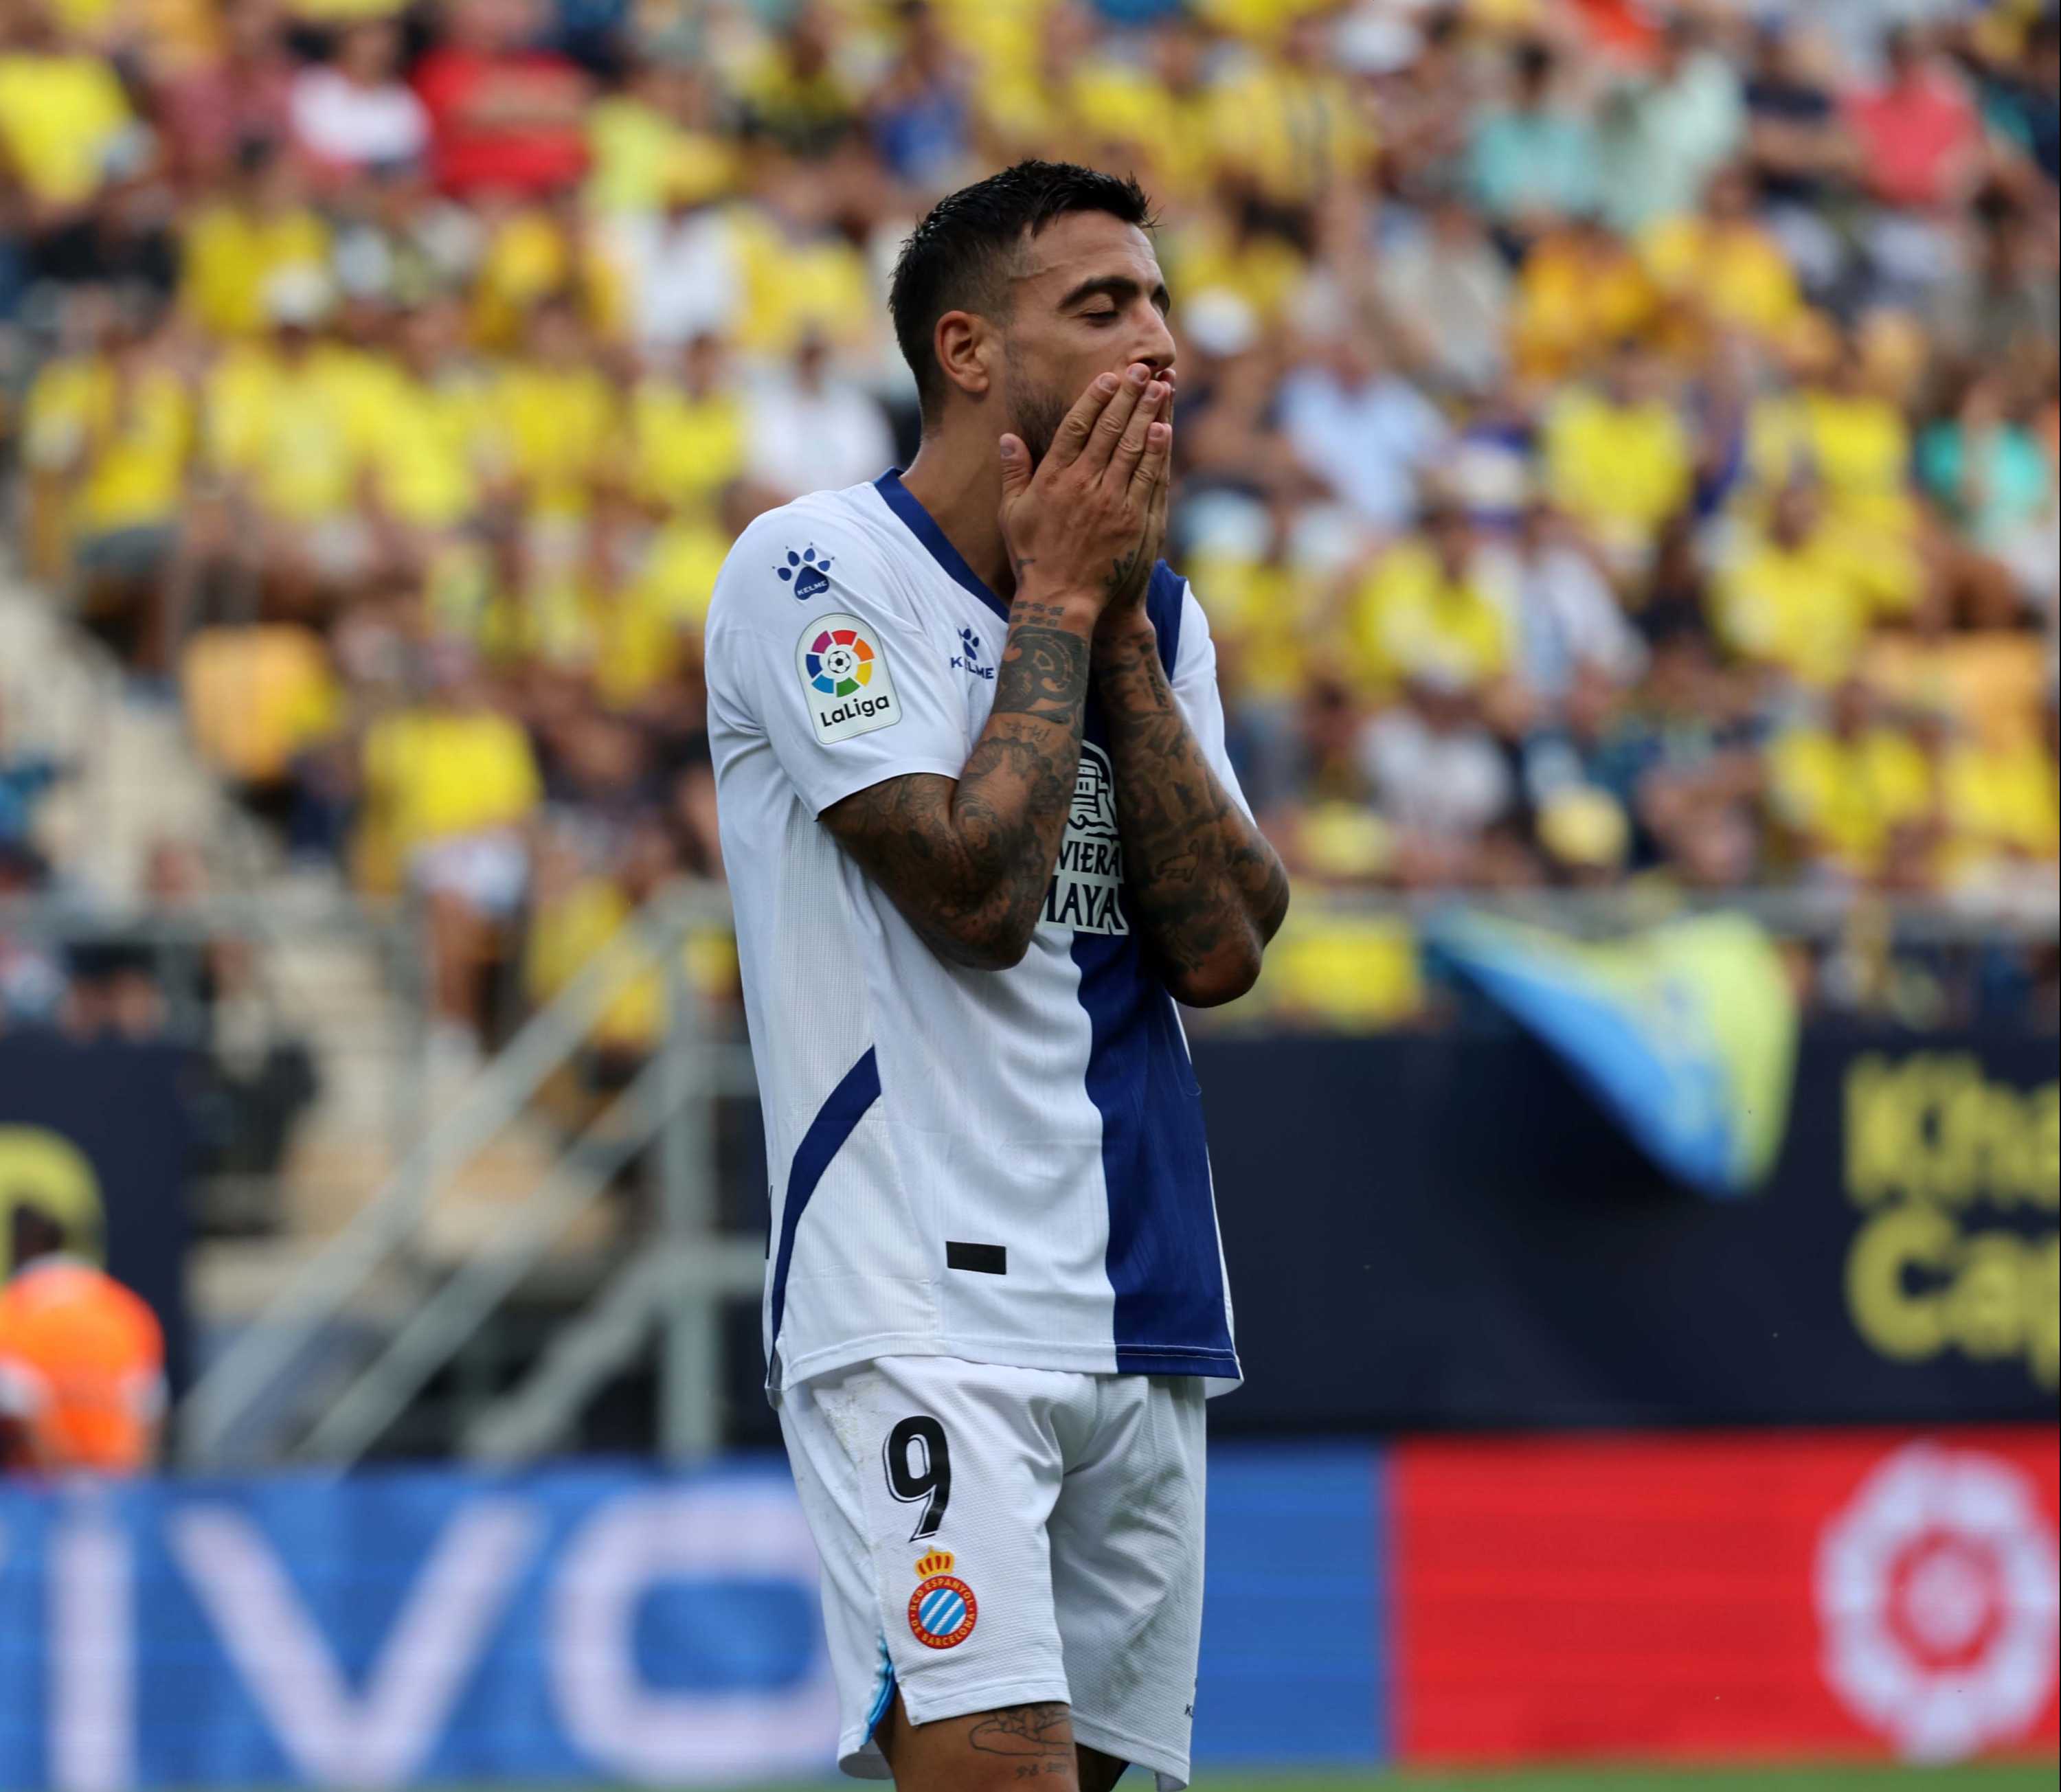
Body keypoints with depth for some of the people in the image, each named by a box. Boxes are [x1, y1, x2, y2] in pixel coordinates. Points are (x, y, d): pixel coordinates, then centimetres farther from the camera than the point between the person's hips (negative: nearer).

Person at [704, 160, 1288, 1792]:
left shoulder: (1157, 609, 15)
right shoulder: (814, 570, -5)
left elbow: (1222, 949, 2)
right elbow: (977, 888, -16)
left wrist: (1119, 623, 0)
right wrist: (1057, 599, -6)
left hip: (1142, 1306, 7)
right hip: (924, 1304, -7)